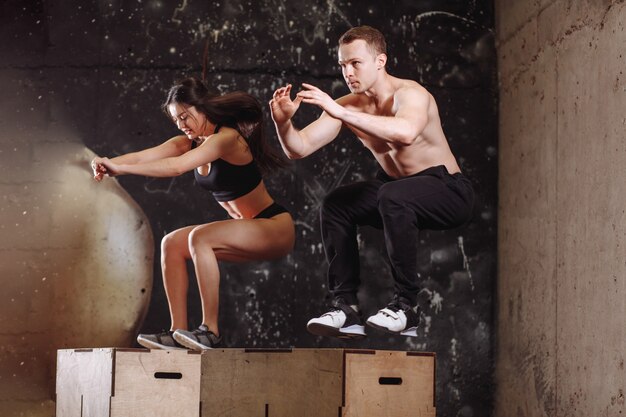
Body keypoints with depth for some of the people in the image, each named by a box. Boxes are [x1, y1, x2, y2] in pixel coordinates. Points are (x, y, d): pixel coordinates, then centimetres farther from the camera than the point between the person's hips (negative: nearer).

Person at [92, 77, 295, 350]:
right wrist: (109, 163, -31)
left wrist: (121, 168, -36)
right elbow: (143, 156, -12)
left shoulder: (226, 138, -20)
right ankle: (178, 331, -6)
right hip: (248, 230, 9)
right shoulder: (189, 142, 5)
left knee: (199, 237, -29)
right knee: (172, 244, -3)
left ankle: (211, 331, -26)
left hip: (275, 228, -9)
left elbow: (177, 167, -34)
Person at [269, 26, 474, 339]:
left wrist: (340, 113, -48)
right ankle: (345, 307, -8)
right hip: (396, 185, 7)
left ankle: (406, 306, -25)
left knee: (392, 195, -35)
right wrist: (283, 121, -28)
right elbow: (298, 149, -6)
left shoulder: (410, 94, -22)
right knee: (335, 205, -12)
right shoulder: (346, 106, -2)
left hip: (447, 189, -7)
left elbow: (406, 132, -46)